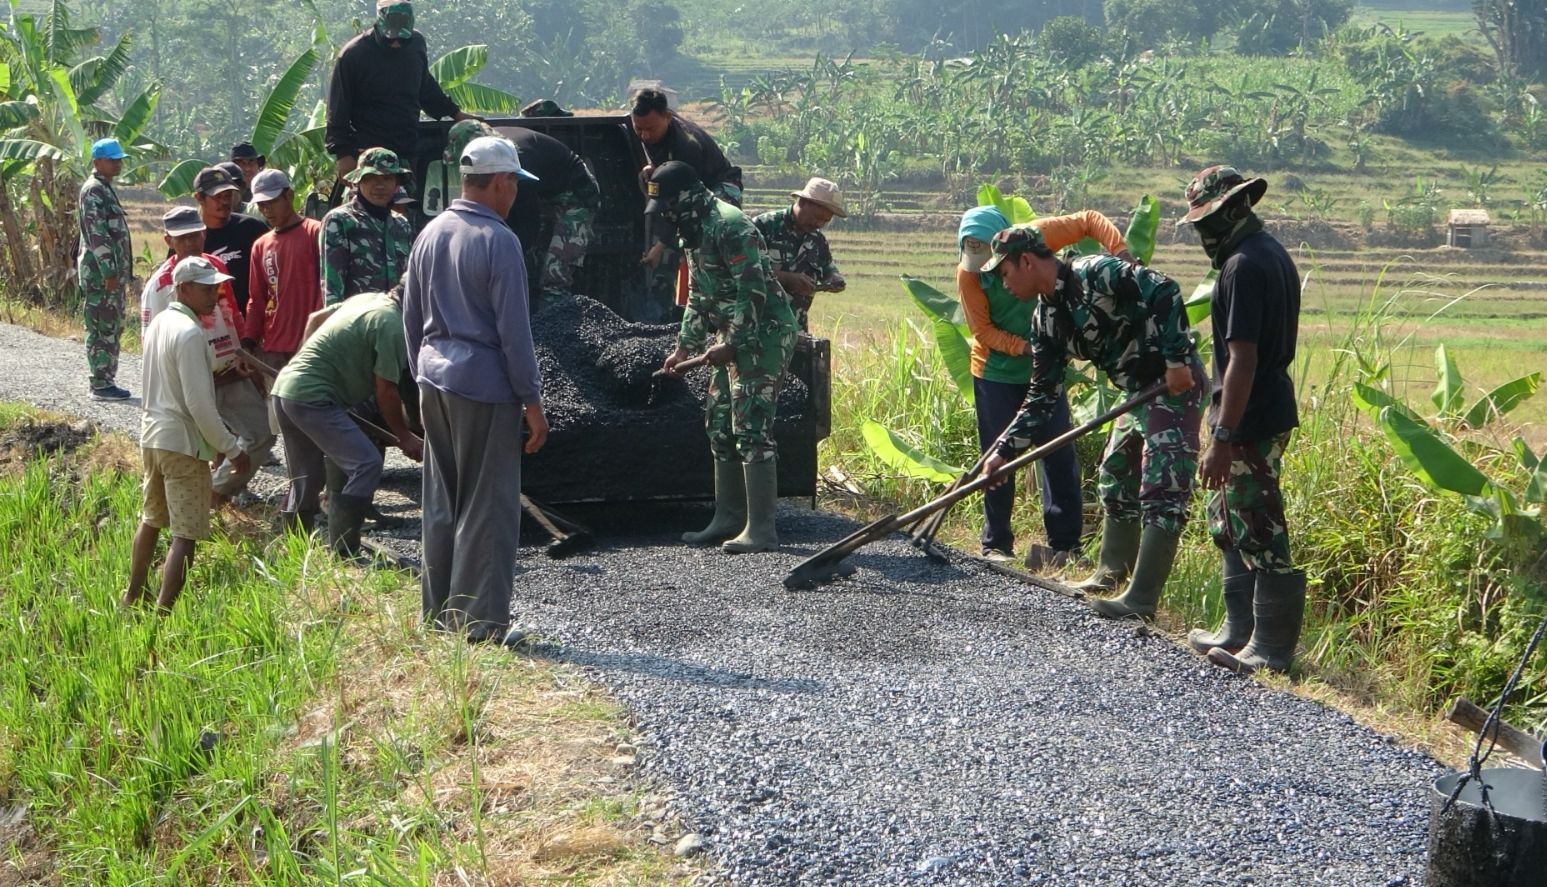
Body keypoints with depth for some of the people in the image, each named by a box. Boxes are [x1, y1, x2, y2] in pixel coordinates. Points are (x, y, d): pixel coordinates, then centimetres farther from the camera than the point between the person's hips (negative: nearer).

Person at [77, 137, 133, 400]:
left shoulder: (105, 189, 17)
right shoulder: (94, 191, -13)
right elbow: (97, 235, -20)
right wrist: (109, 272, -23)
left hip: (112, 272, 10)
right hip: (99, 273, -10)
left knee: (113, 327, 12)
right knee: (102, 329, -7)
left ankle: (107, 381, 18)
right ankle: (101, 384, -5)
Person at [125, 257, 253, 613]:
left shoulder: (159, 322, 7)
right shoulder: (190, 333, -20)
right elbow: (199, 404, -22)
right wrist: (232, 449, -15)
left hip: (151, 434, 9)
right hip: (183, 442, -9)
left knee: (151, 520, 23)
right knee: (186, 535, -6)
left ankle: (133, 599, 34)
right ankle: (163, 612, -10)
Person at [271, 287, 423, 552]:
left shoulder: (369, 299, 14)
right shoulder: (393, 325, -12)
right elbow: (385, 392, -10)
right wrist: (404, 436, 1)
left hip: (285, 385, 10)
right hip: (313, 398, -10)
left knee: (307, 481, 19)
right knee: (367, 465, -11)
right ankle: (341, 554, -10)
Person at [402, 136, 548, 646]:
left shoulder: (430, 234, 9)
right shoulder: (498, 241, -14)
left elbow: (411, 317, 14)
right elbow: (513, 330, -14)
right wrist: (532, 401, -9)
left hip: (435, 379, 8)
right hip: (484, 385, -7)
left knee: (441, 503, 14)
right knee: (487, 507, -1)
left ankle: (439, 614, 20)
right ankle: (481, 623, 1)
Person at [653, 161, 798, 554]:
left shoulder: (730, 226, -18)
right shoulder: (695, 231, 15)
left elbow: (753, 292, -23)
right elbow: (699, 296, 25)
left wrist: (730, 344, -22)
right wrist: (684, 346, 21)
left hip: (762, 336, -11)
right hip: (735, 339, 11)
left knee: (751, 430, -12)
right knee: (720, 426, 14)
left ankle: (761, 529, -11)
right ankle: (729, 518, 22)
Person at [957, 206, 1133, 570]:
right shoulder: (968, 273, -16)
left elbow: (1090, 220, -9)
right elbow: (983, 330, -14)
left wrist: (1119, 250, -27)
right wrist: (1023, 346, -29)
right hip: (996, 372, -1)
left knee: (1059, 453, 1)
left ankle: (1065, 544, 6)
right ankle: (996, 544, 15)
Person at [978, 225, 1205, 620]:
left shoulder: (1094, 274, -18)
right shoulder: (1046, 319, 8)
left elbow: (1164, 292, -25)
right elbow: (1042, 394, 11)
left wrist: (1177, 359, -26)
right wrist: (1005, 450, 6)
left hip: (1176, 383, -10)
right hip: (1138, 391, 10)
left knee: (1161, 492, -11)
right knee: (1116, 481, 20)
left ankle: (1142, 599, -13)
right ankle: (1113, 571, 36)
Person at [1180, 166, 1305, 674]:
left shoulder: (1243, 266, -19)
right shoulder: (1273, 254, 13)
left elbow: (1242, 359, -24)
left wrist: (1223, 437, -24)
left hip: (1250, 422, -11)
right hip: (1272, 408, 11)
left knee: (1259, 535, -4)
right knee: (1227, 522, 20)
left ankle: (1272, 649, 2)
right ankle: (1240, 629, 28)